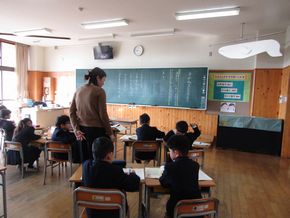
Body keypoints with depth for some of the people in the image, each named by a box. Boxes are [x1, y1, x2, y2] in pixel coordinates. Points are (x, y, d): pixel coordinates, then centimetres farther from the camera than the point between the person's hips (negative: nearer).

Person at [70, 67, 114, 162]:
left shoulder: (78, 91, 10)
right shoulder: (99, 91, -9)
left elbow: (72, 112, 5)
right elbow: (103, 114, -12)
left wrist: (76, 129, 1)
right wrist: (110, 133, -4)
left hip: (82, 130, 6)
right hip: (96, 130, -6)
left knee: (85, 160, 12)